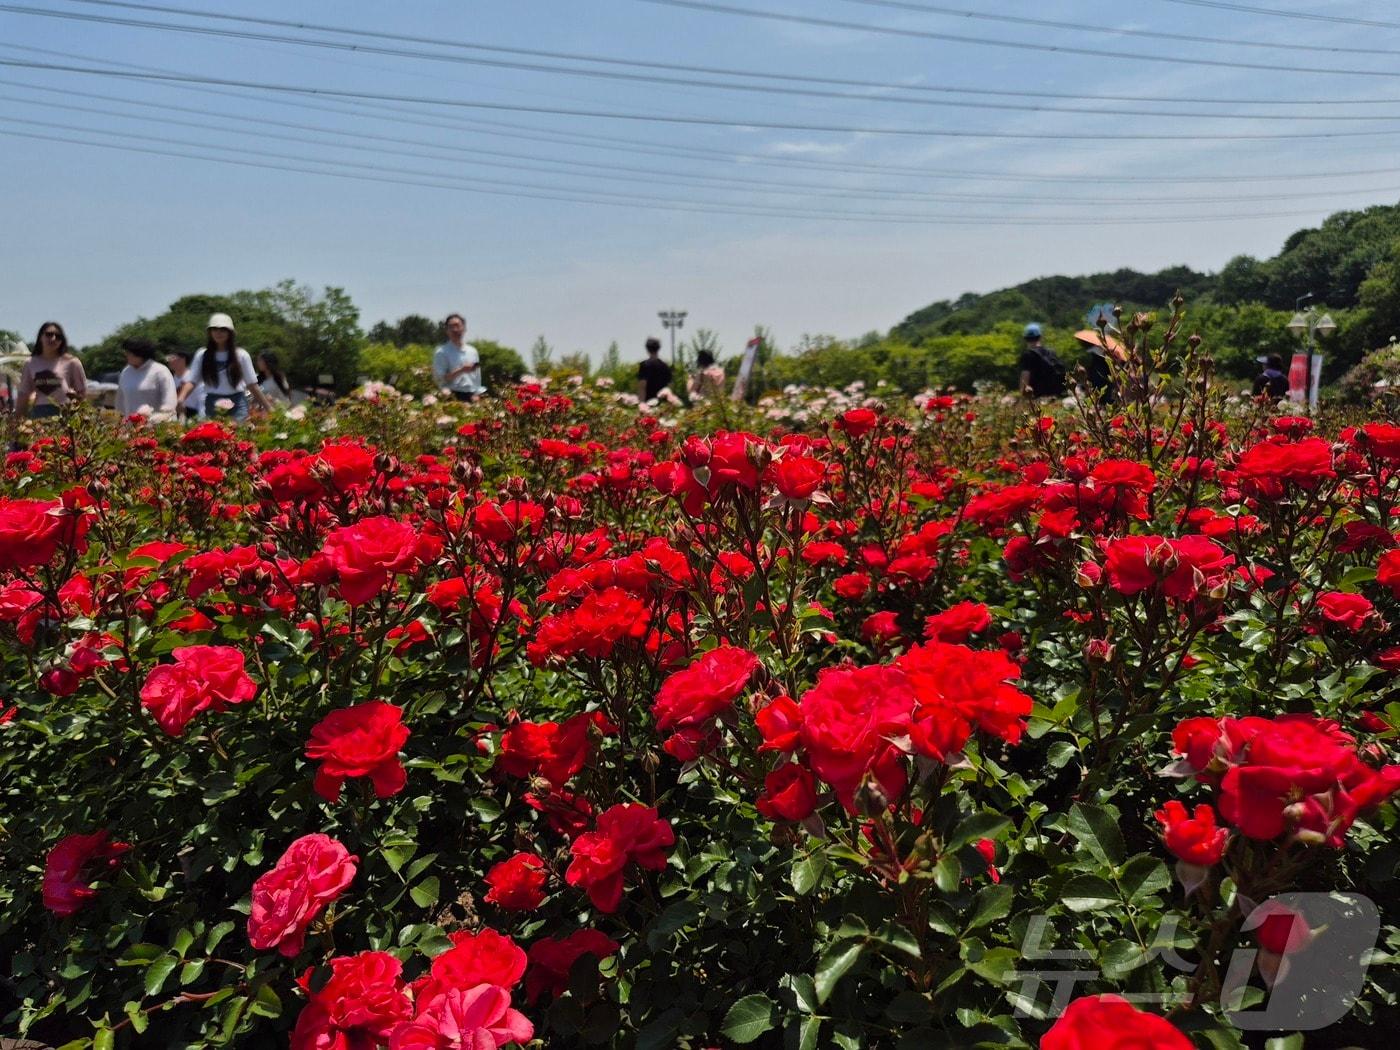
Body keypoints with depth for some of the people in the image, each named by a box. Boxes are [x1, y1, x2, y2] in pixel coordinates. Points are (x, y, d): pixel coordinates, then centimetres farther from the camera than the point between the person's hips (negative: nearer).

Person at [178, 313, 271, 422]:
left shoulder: (241, 355, 2)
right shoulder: (202, 355, 5)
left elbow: (252, 384, 4)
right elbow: (190, 381, -2)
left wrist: (269, 408, 1)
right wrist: (180, 399, -21)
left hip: (237, 404, -1)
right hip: (212, 404, 2)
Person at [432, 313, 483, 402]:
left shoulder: (472, 351, 14)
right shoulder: (441, 352, 0)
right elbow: (439, 379, -8)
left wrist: (476, 395, 1)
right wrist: (461, 371, -16)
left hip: (471, 397, 5)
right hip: (453, 397, -4)